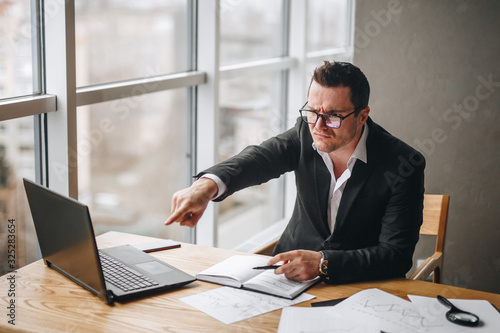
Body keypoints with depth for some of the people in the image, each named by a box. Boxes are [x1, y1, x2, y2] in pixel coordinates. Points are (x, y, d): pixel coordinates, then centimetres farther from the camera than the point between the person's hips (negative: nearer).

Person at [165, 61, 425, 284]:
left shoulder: (404, 166, -16)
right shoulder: (306, 131, -4)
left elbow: (397, 255, -19)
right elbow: (261, 157, -22)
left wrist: (323, 263, -32)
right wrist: (207, 185, -43)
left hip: (360, 285, -4)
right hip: (290, 270, 4)